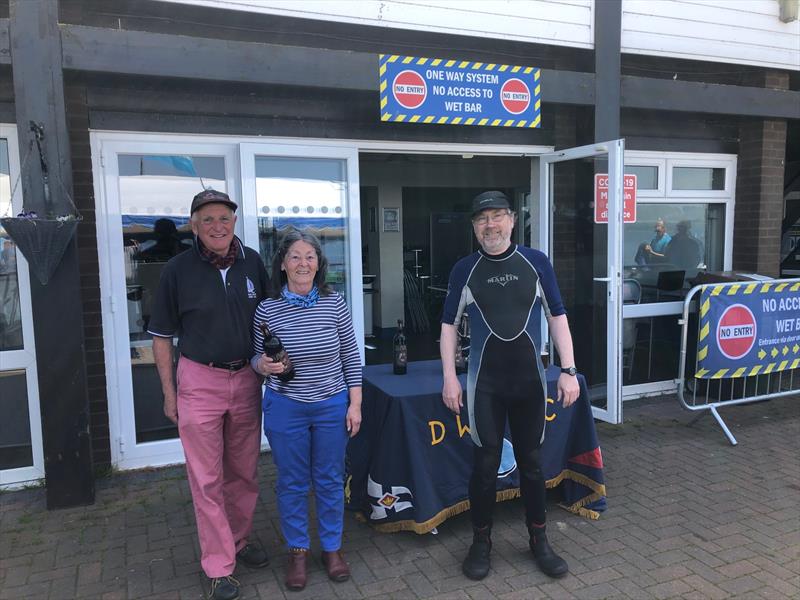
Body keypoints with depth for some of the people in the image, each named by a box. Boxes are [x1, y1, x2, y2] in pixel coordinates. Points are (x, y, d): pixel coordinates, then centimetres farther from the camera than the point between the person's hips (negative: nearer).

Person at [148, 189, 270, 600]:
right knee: (207, 479, 5)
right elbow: (162, 336, 0)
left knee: (244, 471, 14)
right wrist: (169, 392, -1)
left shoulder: (252, 262, 0)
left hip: (246, 379, 3)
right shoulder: (177, 270, -7)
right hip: (199, 381, -3)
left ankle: (239, 539, 35)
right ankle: (219, 566, 18)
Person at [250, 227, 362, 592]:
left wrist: (355, 404, -2)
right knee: (292, 483, 12)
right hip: (285, 409, 0)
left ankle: (332, 548, 32)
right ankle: (298, 551, 32)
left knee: (330, 481, 13)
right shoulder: (266, 309, -6)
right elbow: (256, 359, 5)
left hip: (332, 407, 0)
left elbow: (351, 358, 0)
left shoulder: (335, 304, -5)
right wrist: (263, 365, -18)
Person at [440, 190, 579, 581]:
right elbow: (449, 325, 2)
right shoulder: (464, 269, -2)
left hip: (529, 379, 1)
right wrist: (449, 377, -4)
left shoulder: (536, 263, -1)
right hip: (484, 383, -1)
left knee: (531, 462, 12)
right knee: (486, 464, 5)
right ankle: (481, 542, 23)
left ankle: (539, 541, 29)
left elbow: (557, 317, 2)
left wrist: (568, 370, -4)